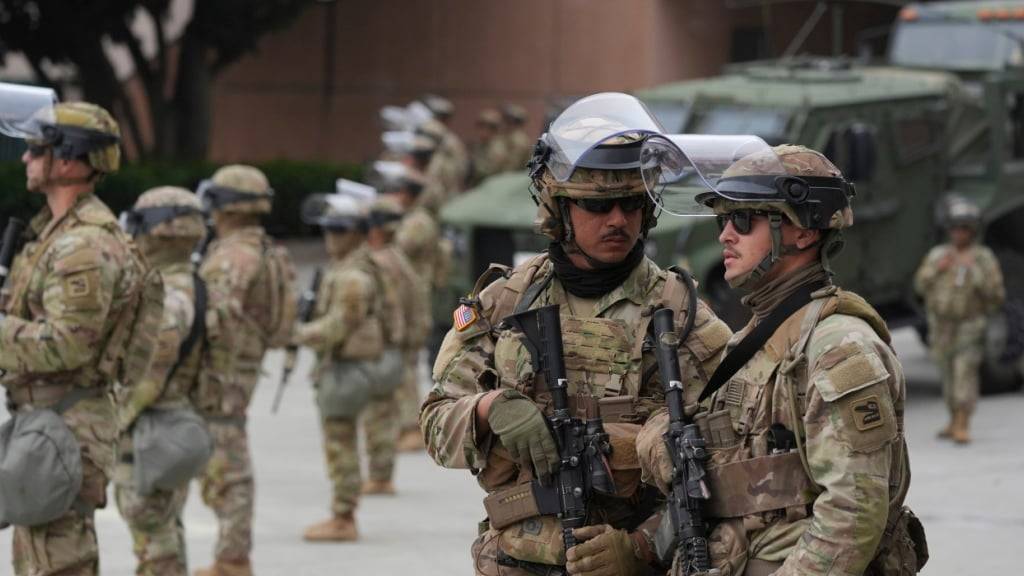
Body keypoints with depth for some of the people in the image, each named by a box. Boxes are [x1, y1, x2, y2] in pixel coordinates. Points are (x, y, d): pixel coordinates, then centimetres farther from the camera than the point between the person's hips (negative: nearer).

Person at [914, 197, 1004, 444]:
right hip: (941, 325, 5)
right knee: (949, 375, 12)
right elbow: (920, 285, 2)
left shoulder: (984, 258, -8)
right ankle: (954, 421, 25)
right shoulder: (937, 254, 4)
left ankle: (962, 428, -17)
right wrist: (937, 269, -14)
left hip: (969, 327, -5)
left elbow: (997, 296, -13)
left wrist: (976, 272, -25)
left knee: (965, 371, -14)